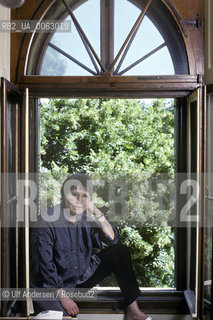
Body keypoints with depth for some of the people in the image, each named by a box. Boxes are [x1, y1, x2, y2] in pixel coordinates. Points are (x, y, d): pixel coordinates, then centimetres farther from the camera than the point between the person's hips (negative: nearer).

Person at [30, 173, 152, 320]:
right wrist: (62, 296, -19)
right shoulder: (47, 222, -19)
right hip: (51, 286, -6)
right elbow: (44, 265, -18)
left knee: (120, 251, -5)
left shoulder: (86, 220, 0)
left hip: (82, 279, 6)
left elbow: (112, 241, -7)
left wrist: (97, 212, -17)